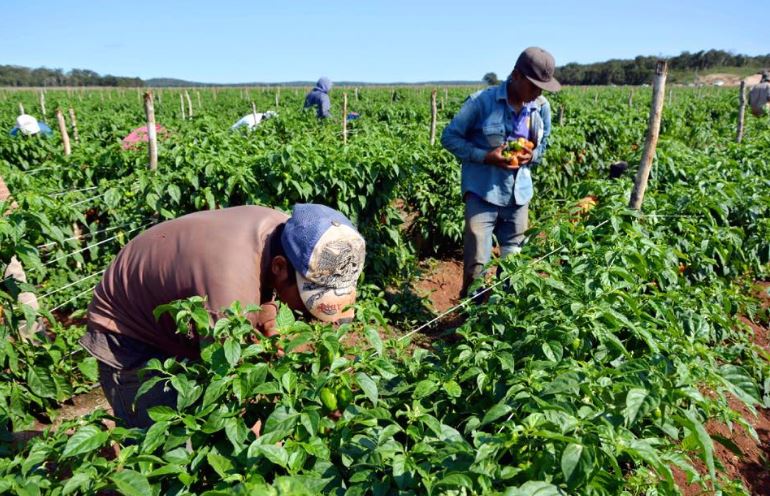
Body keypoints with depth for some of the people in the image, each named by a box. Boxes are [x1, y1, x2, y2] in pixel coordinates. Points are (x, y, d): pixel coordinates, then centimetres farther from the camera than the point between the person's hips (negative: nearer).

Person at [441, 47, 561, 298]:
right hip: (483, 194, -5)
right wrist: (485, 157, -19)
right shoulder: (481, 101, -12)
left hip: (519, 196, 5)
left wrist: (531, 156, -7)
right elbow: (449, 137, -7)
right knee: (477, 263, -5)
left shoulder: (541, 108, 4)